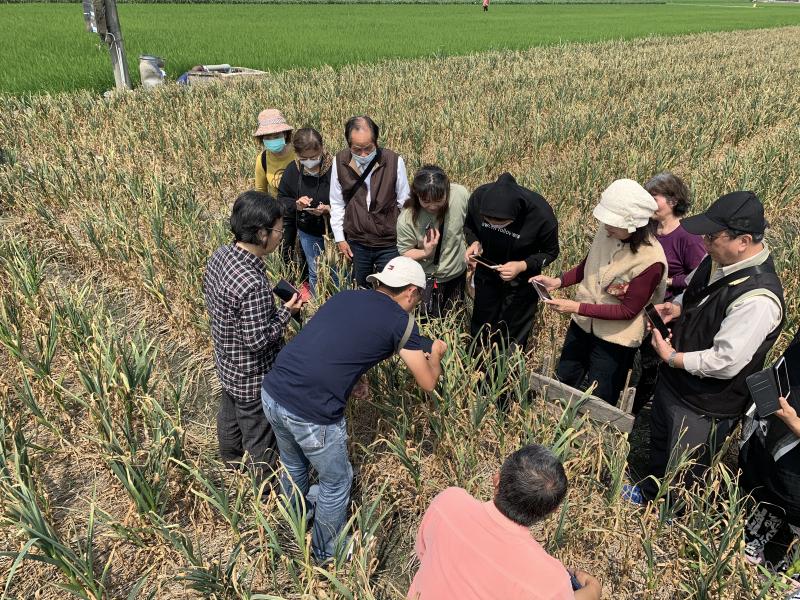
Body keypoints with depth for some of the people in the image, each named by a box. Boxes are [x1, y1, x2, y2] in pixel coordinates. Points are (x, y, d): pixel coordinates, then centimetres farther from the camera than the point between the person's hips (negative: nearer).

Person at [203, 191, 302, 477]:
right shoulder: (253, 284, -37)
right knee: (258, 432, 16)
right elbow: (257, 340, -30)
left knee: (229, 413, 32)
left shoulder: (220, 254, -10)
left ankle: (230, 456, 59)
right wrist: (286, 312, -18)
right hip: (251, 377, -9)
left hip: (227, 364, 9)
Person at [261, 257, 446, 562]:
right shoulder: (400, 321, -2)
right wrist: (436, 353, 29)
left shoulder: (344, 296, 14)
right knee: (336, 482, 21)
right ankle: (326, 553, 43)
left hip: (271, 392, 7)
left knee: (293, 465, 32)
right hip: (310, 414, -7)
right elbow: (427, 383, 9)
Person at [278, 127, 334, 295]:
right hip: (308, 233, 4)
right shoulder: (292, 170, -8)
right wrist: (296, 204, -16)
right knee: (314, 274, 20)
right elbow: (281, 198, 4)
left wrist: (329, 209, -31)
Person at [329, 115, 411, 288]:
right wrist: (339, 238, 4)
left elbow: (404, 203, -4)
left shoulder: (395, 161, -14)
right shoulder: (340, 162, -7)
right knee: (361, 292, 19)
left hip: (390, 243, -2)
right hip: (356, 243, 2)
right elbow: (337, 203, 4)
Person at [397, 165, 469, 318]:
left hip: (458, 272, 3)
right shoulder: (406, 219, -29)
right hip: (427, 278, -3)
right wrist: (425, 253, -30)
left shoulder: (460, 194, -24)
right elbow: (404, 252, -13)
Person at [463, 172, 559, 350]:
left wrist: (523, 266, -29)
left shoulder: (542, 215, -33)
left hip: (521, 281, -3)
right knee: (480, 328, 21)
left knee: (513, 337, 15)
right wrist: (474, 243, -24)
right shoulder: (478, 197, -26)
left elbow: (550, 252, -13)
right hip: (486, 274, 3)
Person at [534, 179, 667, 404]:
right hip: (582, 325, 6)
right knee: (561, 386, 23)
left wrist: (577, 307, -26)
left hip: (615, 339, -5)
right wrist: (558, 281, -9)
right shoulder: (607, 231, -13)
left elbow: (628, 310, -21)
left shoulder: (651, 261, -28)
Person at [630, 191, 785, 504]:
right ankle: (648, 492, 58)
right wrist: (677, 307, -7)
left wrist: (671, 357, -19)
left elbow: (725, 363, -31)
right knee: (658, 442, 31)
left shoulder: (757, 299, -34)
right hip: (672, 380, 8)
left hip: (705, 406, -8)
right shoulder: (718, 260, -8)